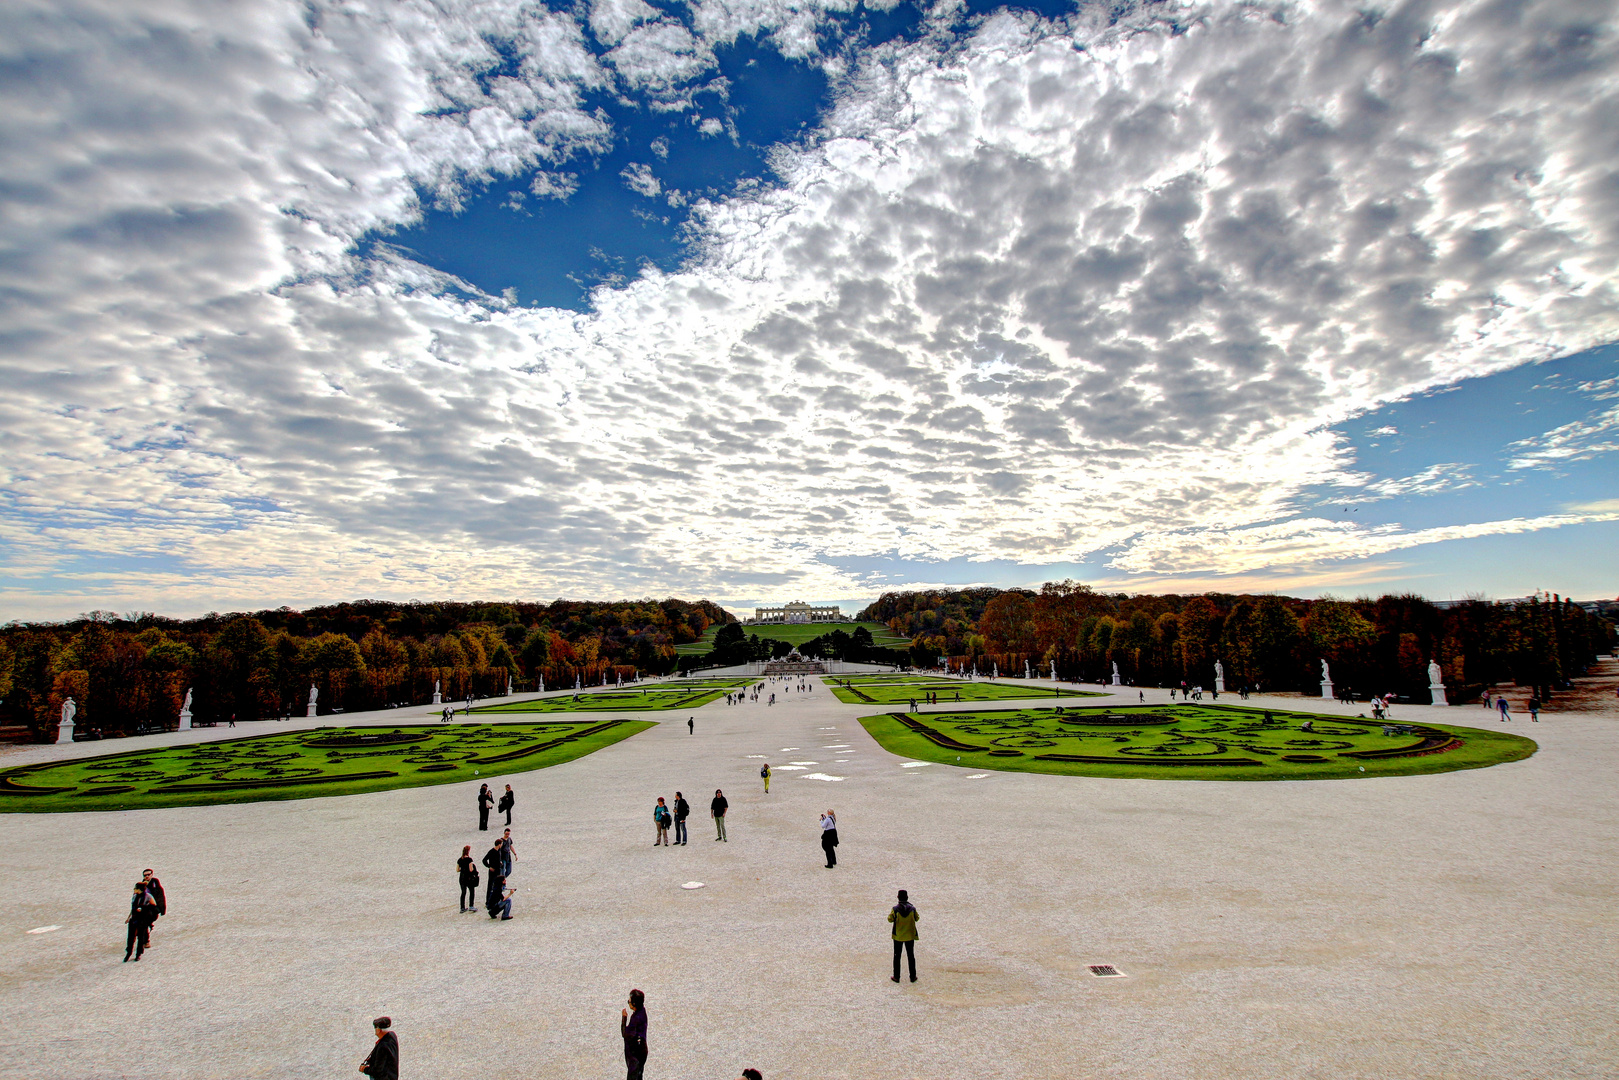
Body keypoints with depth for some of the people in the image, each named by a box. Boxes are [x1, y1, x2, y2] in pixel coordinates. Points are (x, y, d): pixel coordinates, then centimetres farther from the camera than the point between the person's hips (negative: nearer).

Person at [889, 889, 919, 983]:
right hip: (910, 936, 1)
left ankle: (896, 977, 16)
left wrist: (890, 914, 11)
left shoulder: (895, 909, -16)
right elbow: (917, 918, 4)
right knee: (911, 956, 15)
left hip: (898, 936, -1)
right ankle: (913, 977, 20)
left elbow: (890, 919, -6)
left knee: (897, 956, 12)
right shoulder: (912, 909, -12)